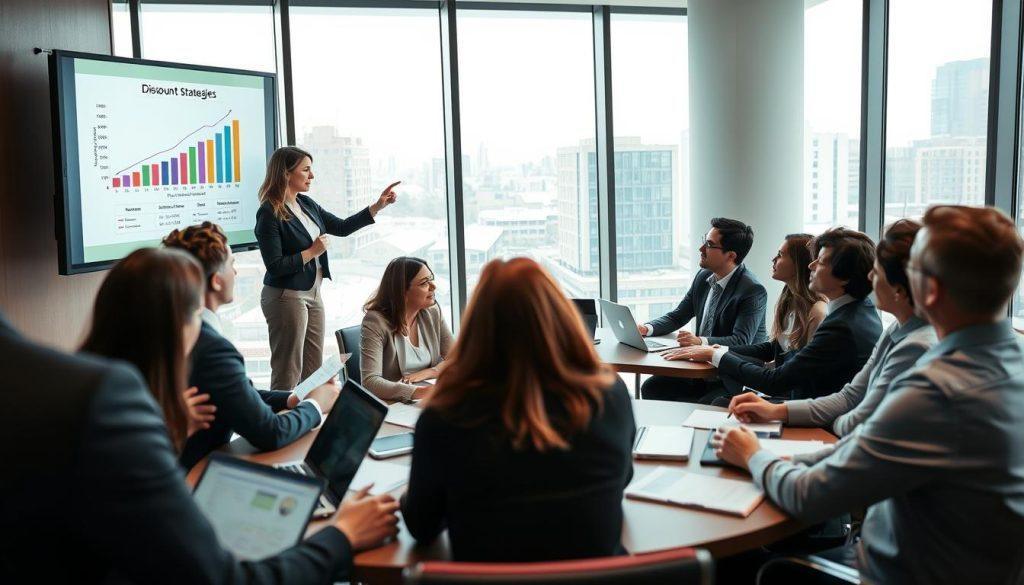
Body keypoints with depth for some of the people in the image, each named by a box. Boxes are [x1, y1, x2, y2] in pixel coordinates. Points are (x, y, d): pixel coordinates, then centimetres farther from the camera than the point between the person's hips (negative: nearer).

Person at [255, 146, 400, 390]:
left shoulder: (306, 204, 8)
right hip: (286, 296, -8)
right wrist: (312, 252, -13)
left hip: (312, 294, 8)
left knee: (315, 371, 12)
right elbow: (275, 266, -19)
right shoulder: (269, 213, -15)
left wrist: (379, 205, 9)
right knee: (288, 373, -2)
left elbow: (342, 227, 15)